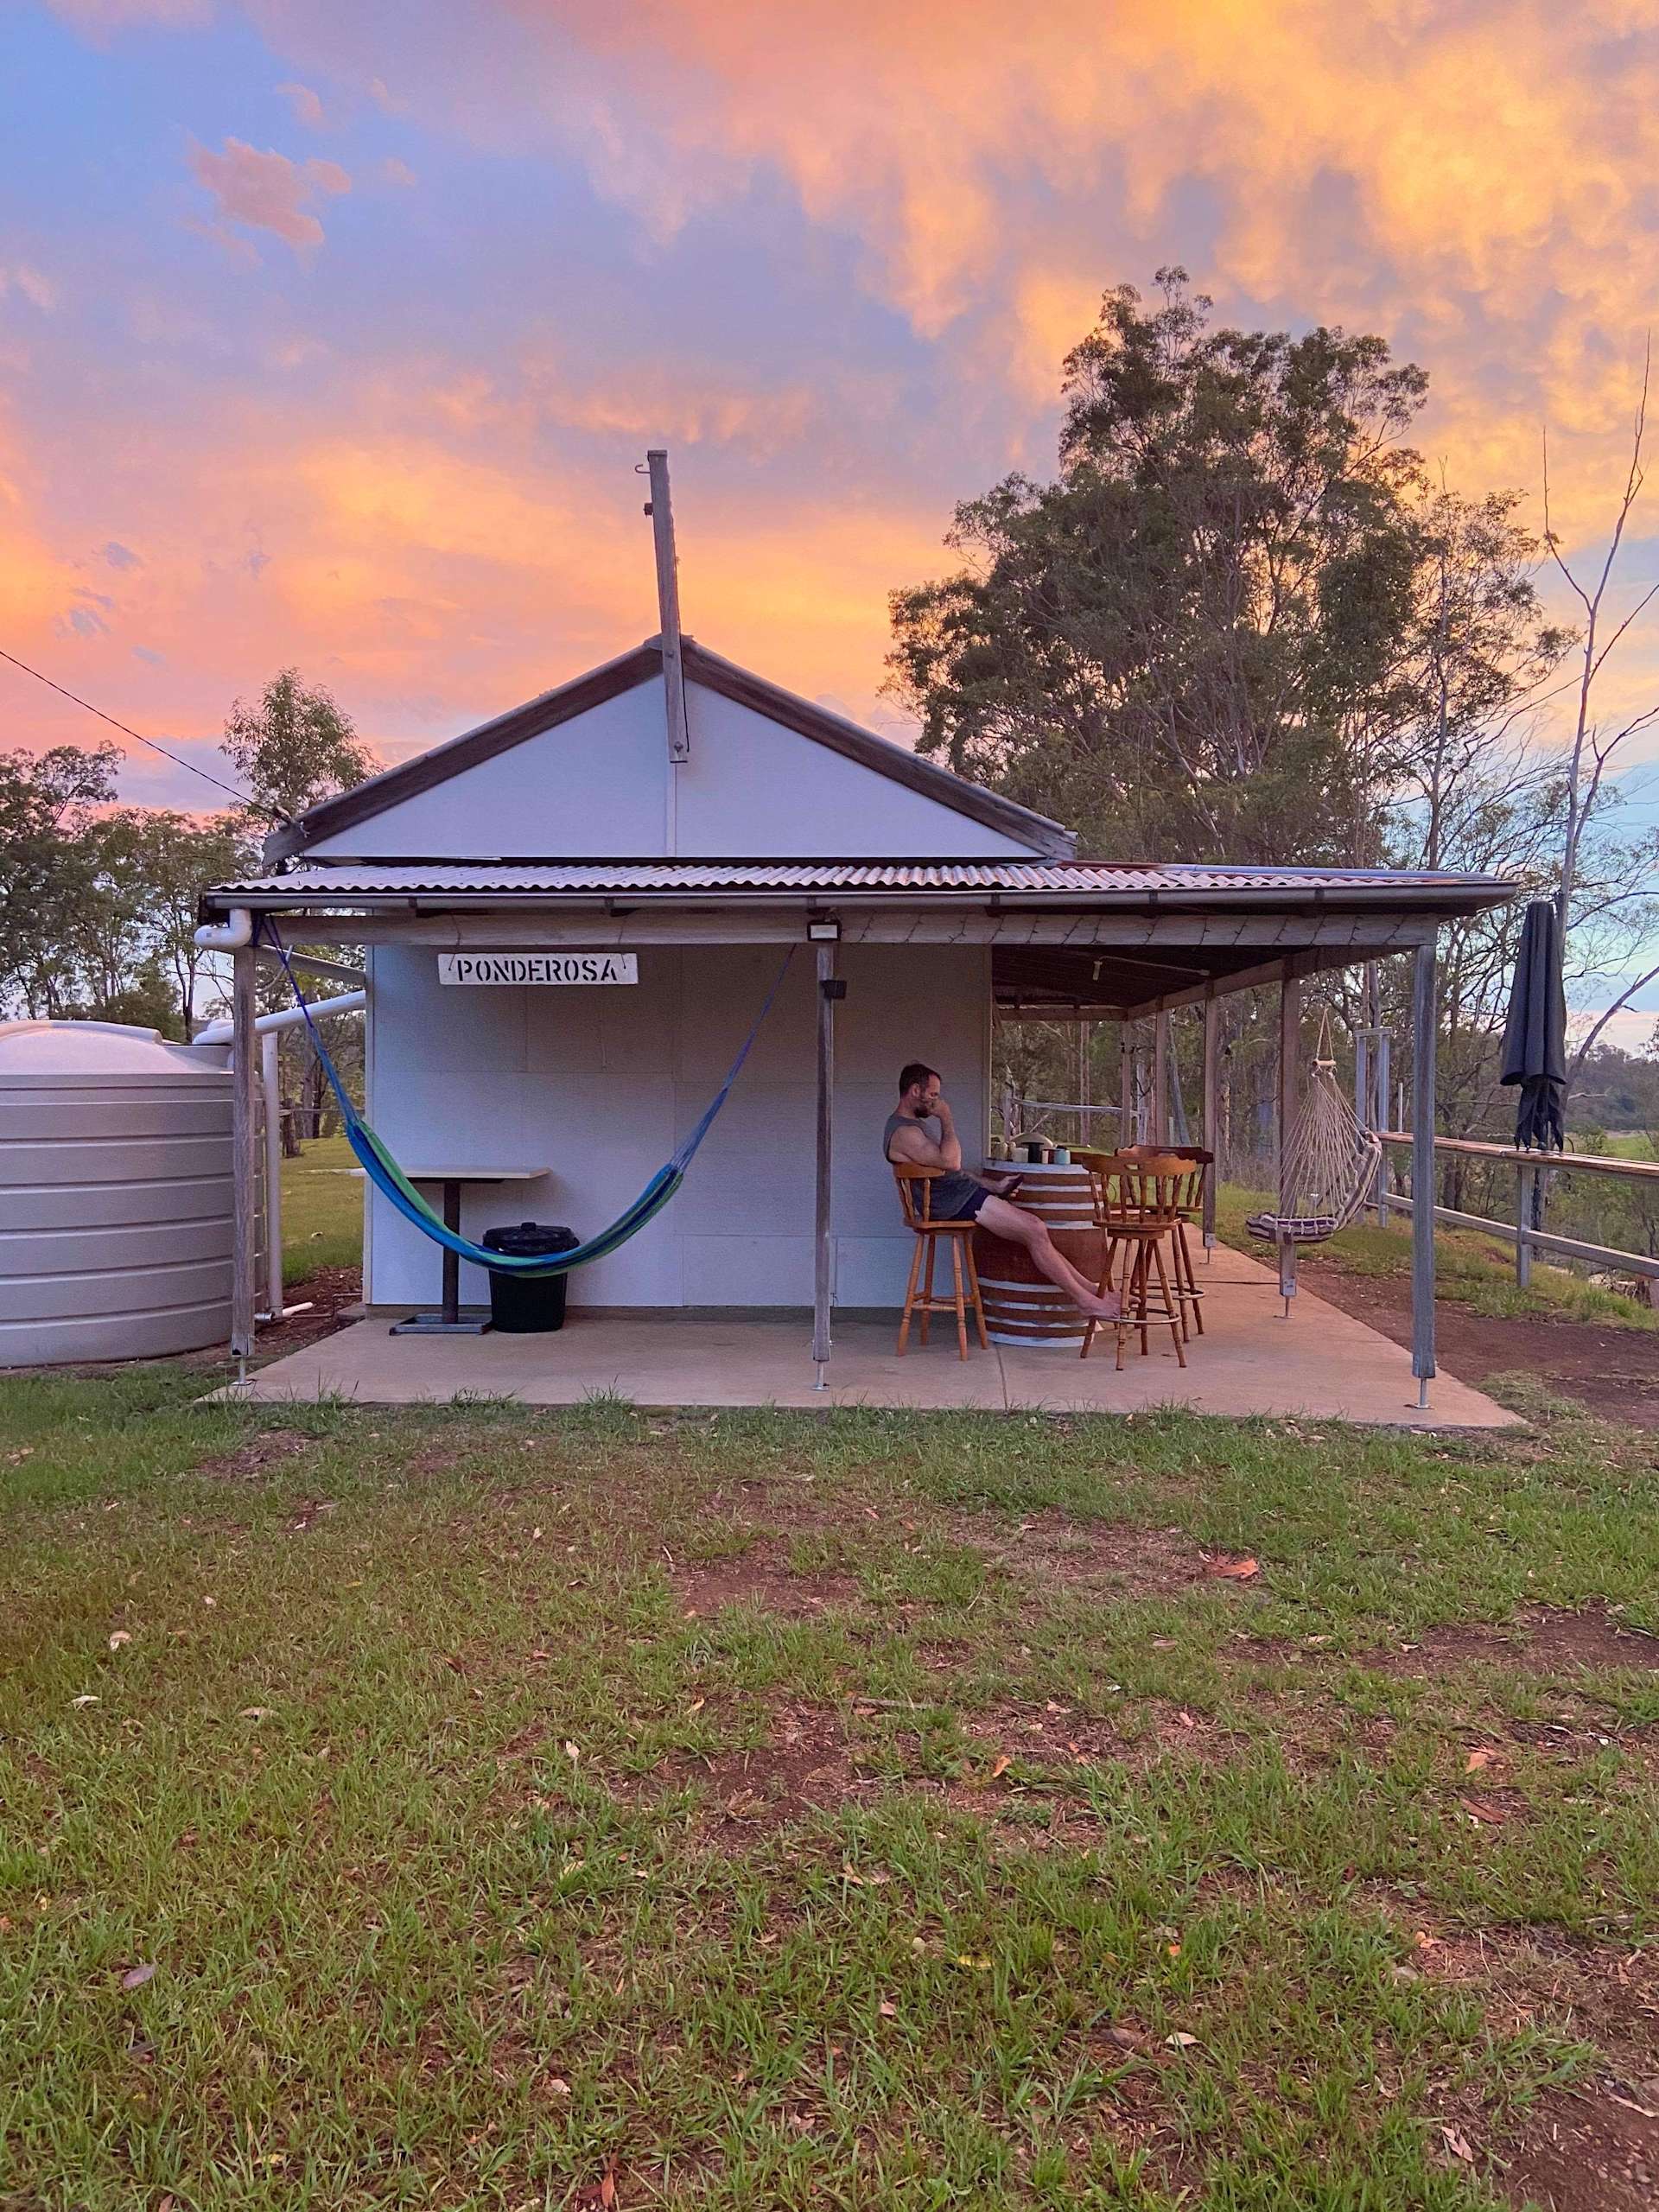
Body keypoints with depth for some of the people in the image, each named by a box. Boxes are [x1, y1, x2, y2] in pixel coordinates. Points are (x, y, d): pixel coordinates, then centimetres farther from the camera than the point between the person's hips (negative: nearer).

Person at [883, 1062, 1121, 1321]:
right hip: (956, 1202, -11)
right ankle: (1083, 1299, -7)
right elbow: (951, 1162, -26)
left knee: (1035, 1230, 4)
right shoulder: (903, 1132, -15)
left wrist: (994, 1186, 17)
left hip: (965, 1192, 11)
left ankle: (1086, 1288, 6)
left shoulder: (913, 1125, 20)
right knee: (1034, 1230, -14)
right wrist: (947, 1120, -13)